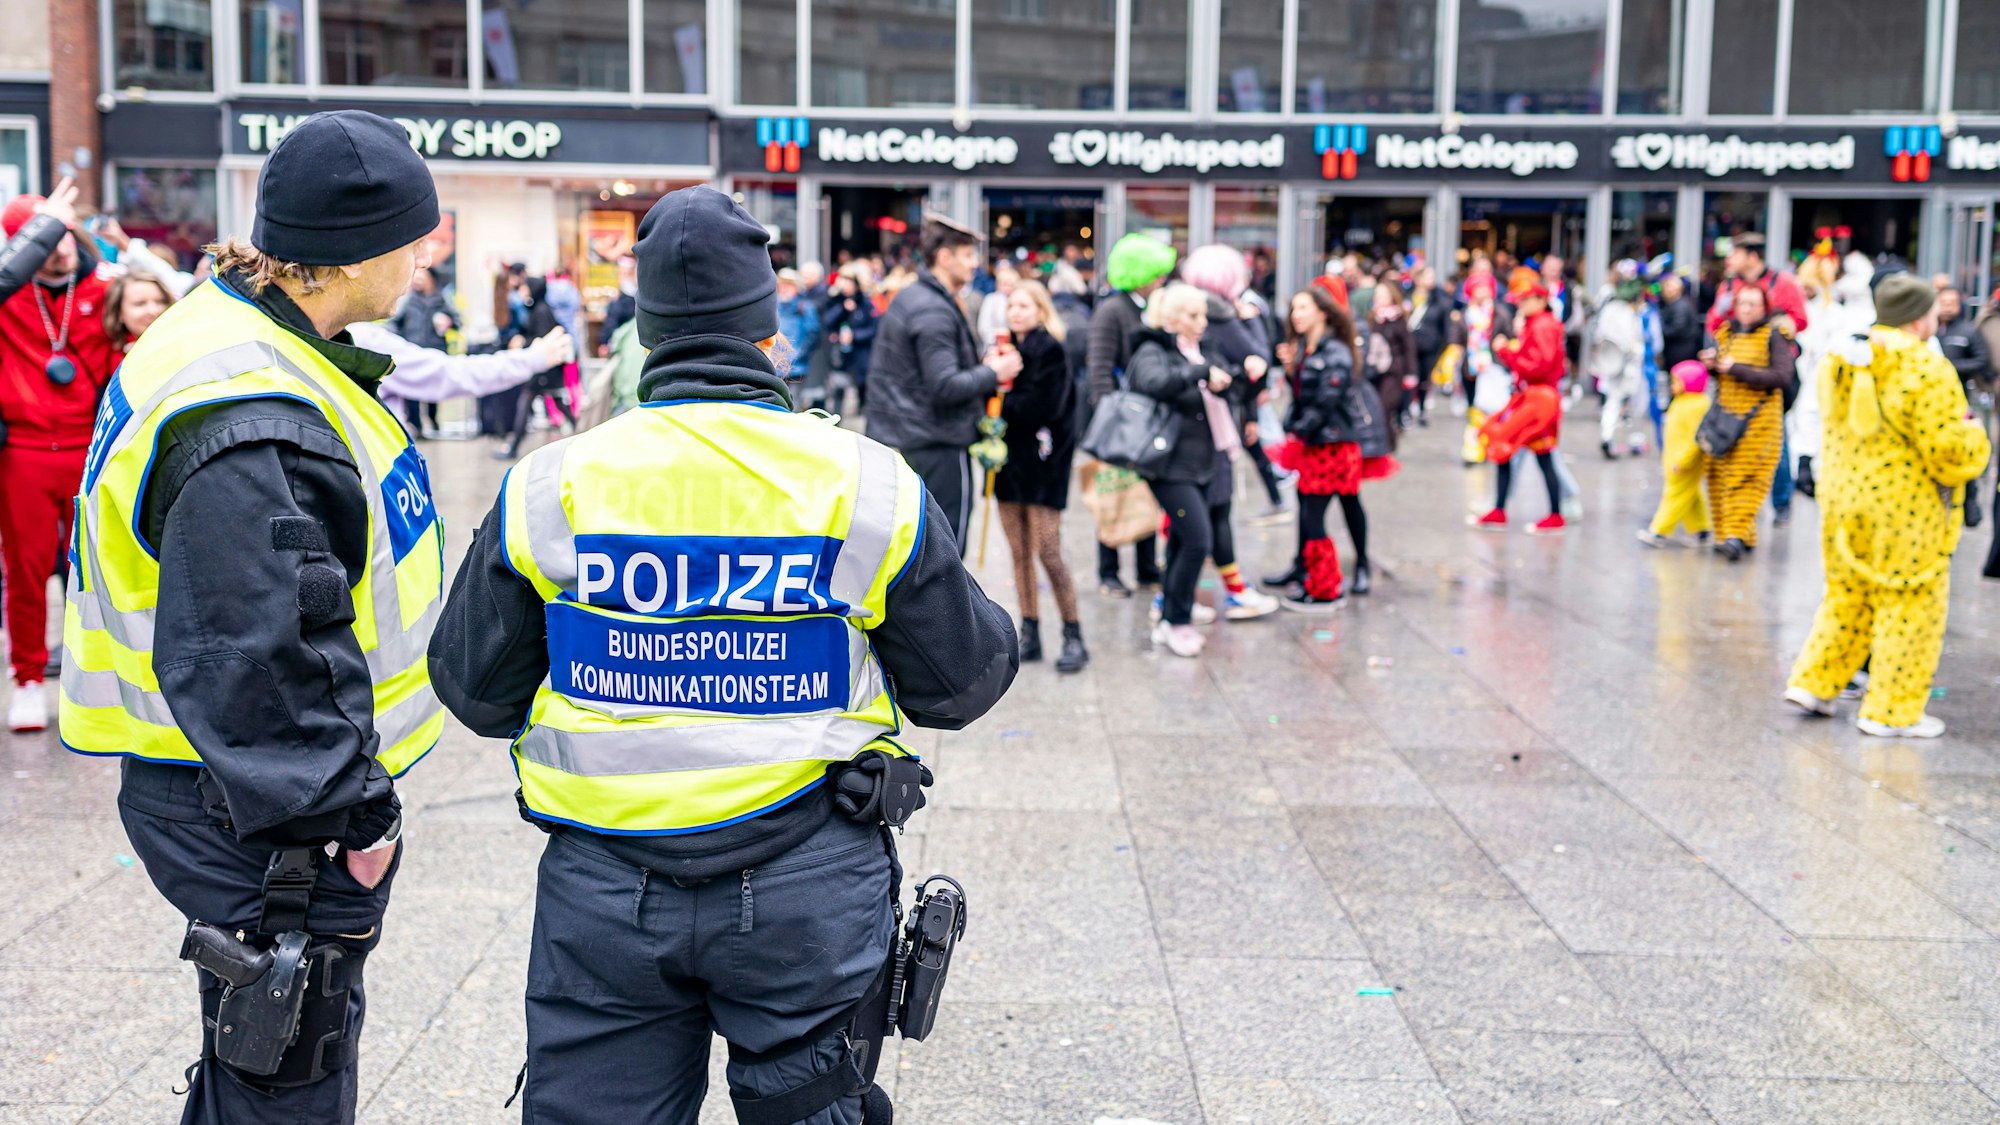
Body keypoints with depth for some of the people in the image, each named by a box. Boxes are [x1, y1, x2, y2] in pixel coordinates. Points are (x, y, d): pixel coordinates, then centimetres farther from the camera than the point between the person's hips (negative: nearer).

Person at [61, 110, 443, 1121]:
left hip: (246, 794, 10)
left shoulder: (239, 330, 7)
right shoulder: (251, 425, -28)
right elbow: (249, 660, -29)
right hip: (266, 828, -10)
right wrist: (348, 814, -19)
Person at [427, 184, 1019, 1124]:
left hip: (604, 892, 1)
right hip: (807, 888, 0)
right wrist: (996, 631, 25)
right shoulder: (872, 488, -6)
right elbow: (960, 685, 3)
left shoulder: (548, 487, -4)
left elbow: (476, 690, 5)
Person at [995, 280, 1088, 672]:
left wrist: (1001, 404, -12)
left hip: (1043, 461, -6)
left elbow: (1043, 406, -17)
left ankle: (1073, 636, 1)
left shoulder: (1051, 352, -7)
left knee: (1048, 552, -8)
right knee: (1020, 553, 7)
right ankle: (1030, 635, 13)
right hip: (1010, 459, 6)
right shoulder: (1005, 348, 12)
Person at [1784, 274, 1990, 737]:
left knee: (1847, 597, 20)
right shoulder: (1927, 370, -18)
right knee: (1910, 609, 4)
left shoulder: (1843, 362, 6)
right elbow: (1948, 449, -19)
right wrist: (1974, 436, 3)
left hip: (1842, 500, 7)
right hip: (1905, 509, -7)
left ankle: (1813, 682, 20)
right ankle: (1892, 712, 8)